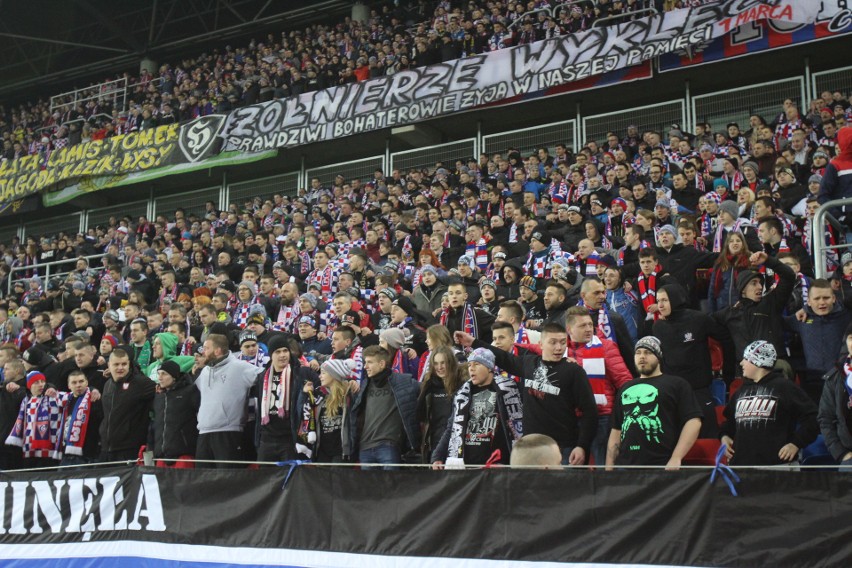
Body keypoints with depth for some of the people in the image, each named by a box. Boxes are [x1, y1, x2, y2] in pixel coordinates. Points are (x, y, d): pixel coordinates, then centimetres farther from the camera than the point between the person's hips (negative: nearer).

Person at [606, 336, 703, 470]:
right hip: (625, 467, 5)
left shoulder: (676, 384, 6)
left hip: (662, 468, -5)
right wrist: (609, 467, 12)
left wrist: (676, 459, -15)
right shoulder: (625, 389, 22)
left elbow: (693, 421, -4)